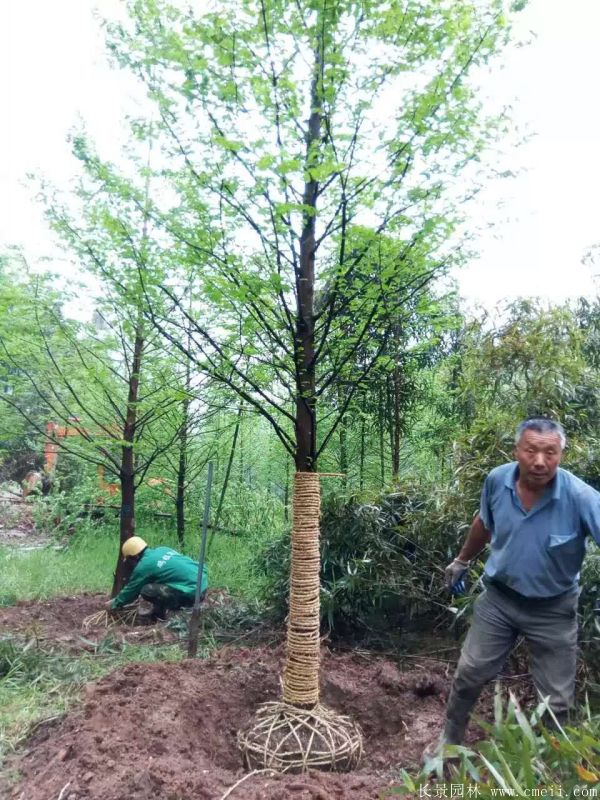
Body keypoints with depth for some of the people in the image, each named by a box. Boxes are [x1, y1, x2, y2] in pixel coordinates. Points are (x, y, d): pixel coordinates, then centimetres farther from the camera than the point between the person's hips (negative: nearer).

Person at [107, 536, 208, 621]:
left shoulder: (143, 566, -7)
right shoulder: (162, 550, 15)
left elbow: (130, 590, 8)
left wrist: (114, 604, 25)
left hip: (193, 592, -9)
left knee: (147, 590, -9)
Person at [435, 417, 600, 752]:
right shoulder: (497, 480, -16)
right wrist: (462, 561, 19)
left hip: (554, 610, -2)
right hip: (499, 598, 2)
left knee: (557, 699, 13)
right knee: (469, 673, 12)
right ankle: (450, 740, 39)